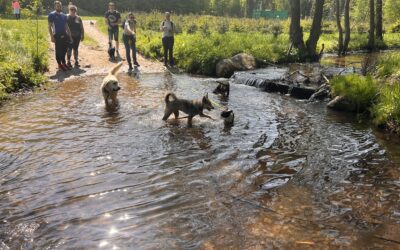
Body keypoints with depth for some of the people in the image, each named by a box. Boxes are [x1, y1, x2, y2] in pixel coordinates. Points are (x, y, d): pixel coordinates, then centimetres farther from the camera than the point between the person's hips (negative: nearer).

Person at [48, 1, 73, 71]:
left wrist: (70, 36, 14)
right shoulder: (52, 15, -2)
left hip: (64, 35, 5)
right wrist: (52, 37, -15)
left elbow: (66, 26, 19)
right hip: (57, 36, -5)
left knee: (64, 50, 7)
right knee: (58, 50, -1)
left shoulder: (64, 15, 15)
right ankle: (60, 65, 8)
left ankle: (64, 63, 19)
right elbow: (50, 26, -6)